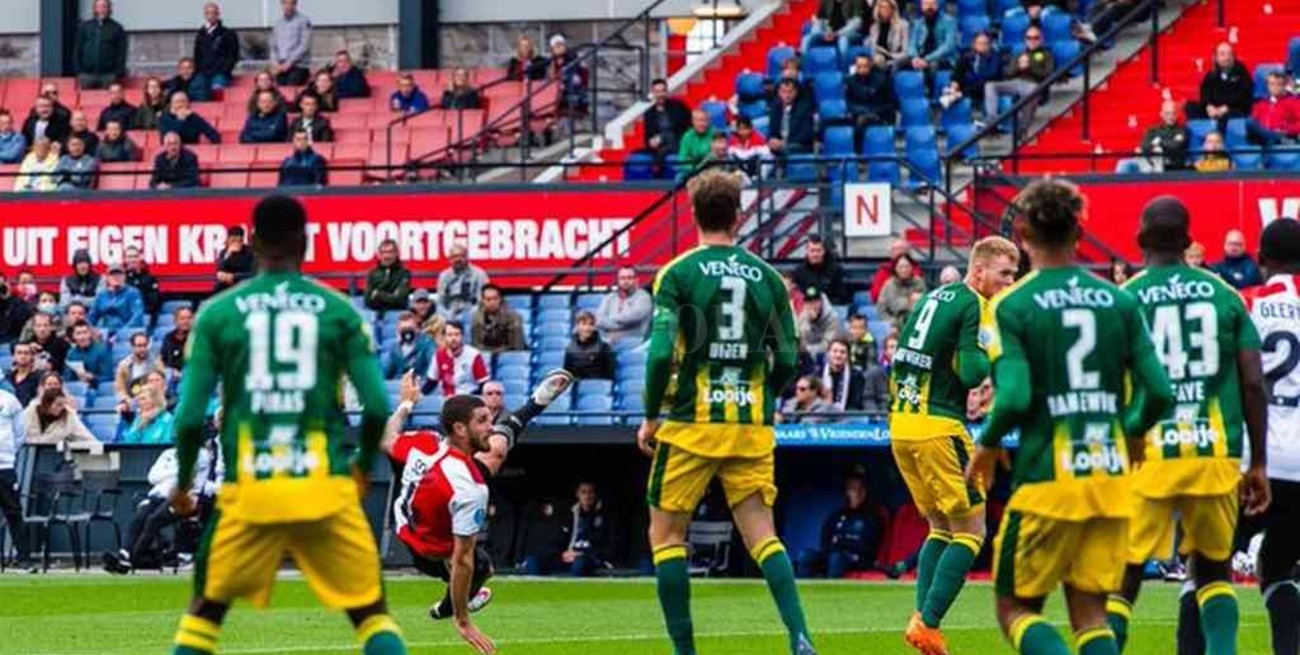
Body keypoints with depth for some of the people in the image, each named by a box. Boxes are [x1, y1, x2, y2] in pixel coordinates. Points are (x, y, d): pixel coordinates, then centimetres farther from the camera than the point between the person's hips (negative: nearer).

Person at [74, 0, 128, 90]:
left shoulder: (116, 28, 6)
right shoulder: (84, 27, 11)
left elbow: (121, 52, 4)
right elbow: (77, 50, 11)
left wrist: (119, 72, -6)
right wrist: (78, 70, 3)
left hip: (108, 75, -2)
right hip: (87, 74, 2)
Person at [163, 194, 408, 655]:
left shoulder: (218, 313, 3)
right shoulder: (339, 311, 3)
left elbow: (190, 415, 0)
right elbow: (377, 408, -1)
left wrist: (183, 482, 16)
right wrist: (364, 469, 17)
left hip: (249, 492, 0)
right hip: (326, 489, 0)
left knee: (205, 609, 16)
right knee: (371, 612, 6)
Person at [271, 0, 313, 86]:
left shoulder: (304, 21, -2)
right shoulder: (278, 24, 16)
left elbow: (304, 46, -8)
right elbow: (273, 46, 17)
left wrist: (289, 63, -12)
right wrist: (275, 62, 0)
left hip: (298, 67, -5)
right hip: (280, 67, 5)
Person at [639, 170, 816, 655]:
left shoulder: (677, 275, -6)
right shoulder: (767, 277, 5)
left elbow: (661, 354, -13)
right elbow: (787, 360, 6)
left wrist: (650, 417, -1)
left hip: (691, 422, -3)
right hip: (752, 427, 3)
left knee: (666, 534, 8)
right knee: (761, 535, 4)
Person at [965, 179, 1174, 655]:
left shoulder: (1011, 305, -8)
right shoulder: (1119, 301, 4)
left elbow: (1014, 397, -17)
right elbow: (1160, 393, 1)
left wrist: (987, 446, 3)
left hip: (1046, 478, -4)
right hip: (1110, 475, 4)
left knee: (1016, 608, 7)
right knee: (1091, 613, 9)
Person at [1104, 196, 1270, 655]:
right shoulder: (1224, 295, 6)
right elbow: (1254, 384, 4)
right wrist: (1258, 462, 12)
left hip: (1148, 456, -2)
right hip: (1216, 452, 2)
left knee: (1124, 577, 5)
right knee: (1214, 571, 17)